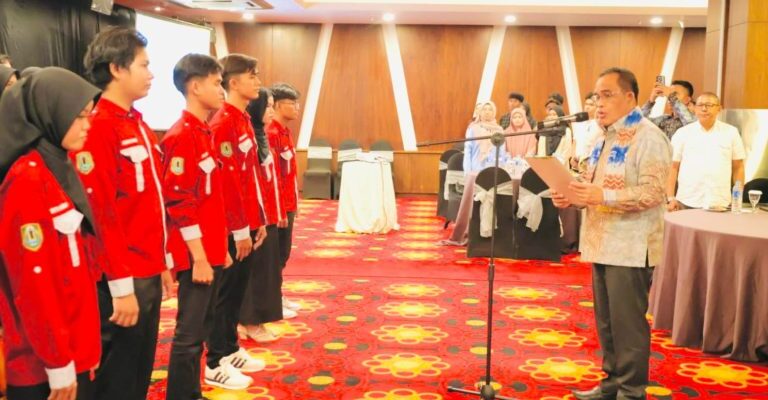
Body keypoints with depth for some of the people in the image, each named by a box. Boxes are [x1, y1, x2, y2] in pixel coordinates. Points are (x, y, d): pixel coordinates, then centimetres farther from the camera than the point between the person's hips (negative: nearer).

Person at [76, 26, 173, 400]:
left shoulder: (138, 124, 12)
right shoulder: (97, 129, -17)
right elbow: (101, 214, -21)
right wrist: (121, 285, -20)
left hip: (148, 272, 8)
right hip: (124, 279, -8)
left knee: (142, 369, 18)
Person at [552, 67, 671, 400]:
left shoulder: (648, 137, -12)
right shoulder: (604, 138, 16)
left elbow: (653, 192, -22)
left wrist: (603, 196, -30)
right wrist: (572, 197, 3)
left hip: (630, 248, -8)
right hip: (603, 243, 9)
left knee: (627, 323, 0)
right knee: (606, 321, 15)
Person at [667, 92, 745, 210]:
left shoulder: (731, 132, 6)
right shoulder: (682, 133, 4)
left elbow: (738, 167, 9)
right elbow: (673, 167, 4)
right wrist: (670, 198, -3)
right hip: (686, 204, 0)